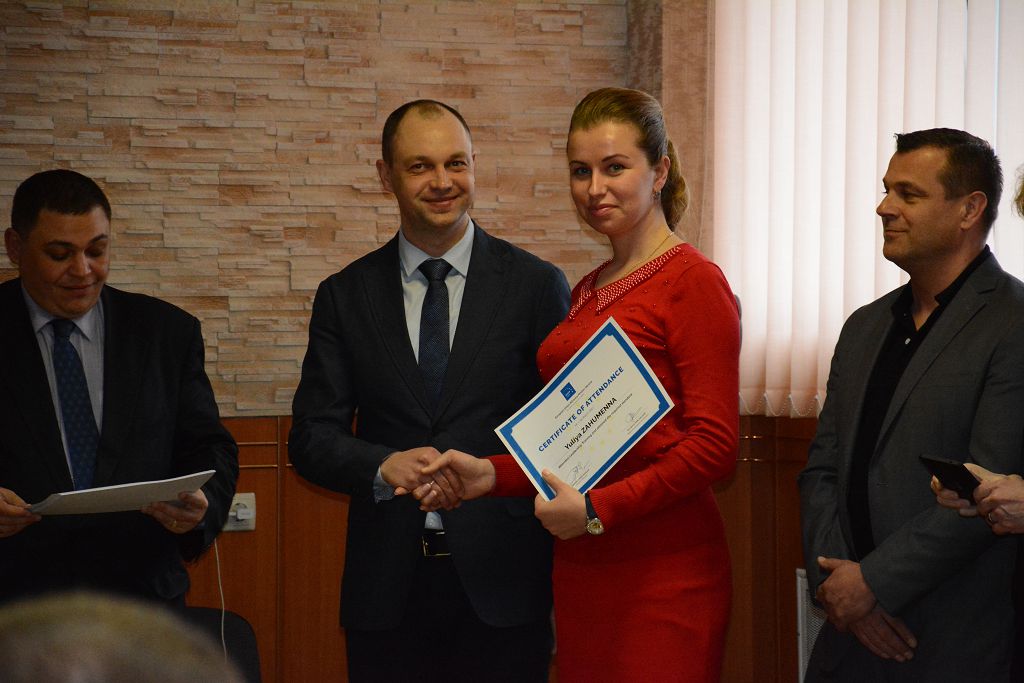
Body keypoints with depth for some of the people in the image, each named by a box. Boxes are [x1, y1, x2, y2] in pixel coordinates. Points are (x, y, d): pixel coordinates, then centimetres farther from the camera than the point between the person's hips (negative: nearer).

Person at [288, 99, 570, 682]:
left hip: (502, 584, -1)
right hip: (387, 587, 1)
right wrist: (383, 467, -14)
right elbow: (312, 438, 5)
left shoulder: (536, 284, 3)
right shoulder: (345, 296, 7)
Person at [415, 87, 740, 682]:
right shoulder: (588, 292, 17)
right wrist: (492, 475, 5)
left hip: (662, 571, -7)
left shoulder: (692, 281, -7)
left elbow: (714, 444, -13)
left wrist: (598, 508, -17)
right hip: (582, 566, 7)